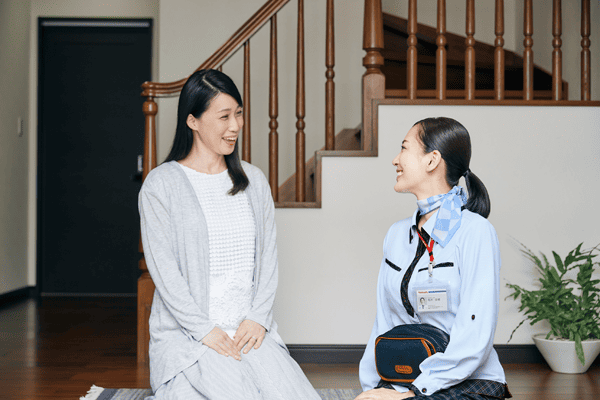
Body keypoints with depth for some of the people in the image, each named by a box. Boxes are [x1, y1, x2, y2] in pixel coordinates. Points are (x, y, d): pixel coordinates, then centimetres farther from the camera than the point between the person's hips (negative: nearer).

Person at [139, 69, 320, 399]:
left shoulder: (253, 181, 14)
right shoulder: (161, 185, -1)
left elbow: (267, 256, 10)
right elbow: (163, 267, -7)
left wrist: (258, 318, -4)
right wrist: (204, 329, -14)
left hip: (249, 329, 4)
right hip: (186, 333, -4)